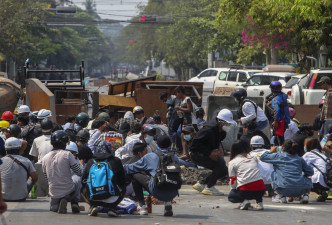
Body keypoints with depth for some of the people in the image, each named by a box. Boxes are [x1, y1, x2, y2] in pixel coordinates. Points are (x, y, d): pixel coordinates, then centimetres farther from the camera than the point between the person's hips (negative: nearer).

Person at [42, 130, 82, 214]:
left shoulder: (45, 158, 0)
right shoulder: (67, 154, -12)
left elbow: (47, 178, 10)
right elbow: (79, 173, -6)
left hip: (54, 193, 2)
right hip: (68, 191, -2)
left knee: (53, 208, 34)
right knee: (78, 183, 34)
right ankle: (74, 203, 10)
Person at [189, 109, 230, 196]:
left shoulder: (222, 131, 2)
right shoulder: (209, 129, -26)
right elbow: (196, 142, -27)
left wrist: (216, 151, -5)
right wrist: (209, 153, -30)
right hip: (196, 154, -10)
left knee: (223, 171, 8)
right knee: (220, 163, -25)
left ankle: (201, 183, 17)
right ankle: (209, 188, -18)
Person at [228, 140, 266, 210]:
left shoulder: (232, 162, 10)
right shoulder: (254, 158, 19)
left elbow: (233, 183, 7)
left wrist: (234, 188, 28)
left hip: (245, 190, -3)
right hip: (261, 190, 3)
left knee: (231, 196, 27)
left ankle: (244, 200, -4)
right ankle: (259, 202, 15)